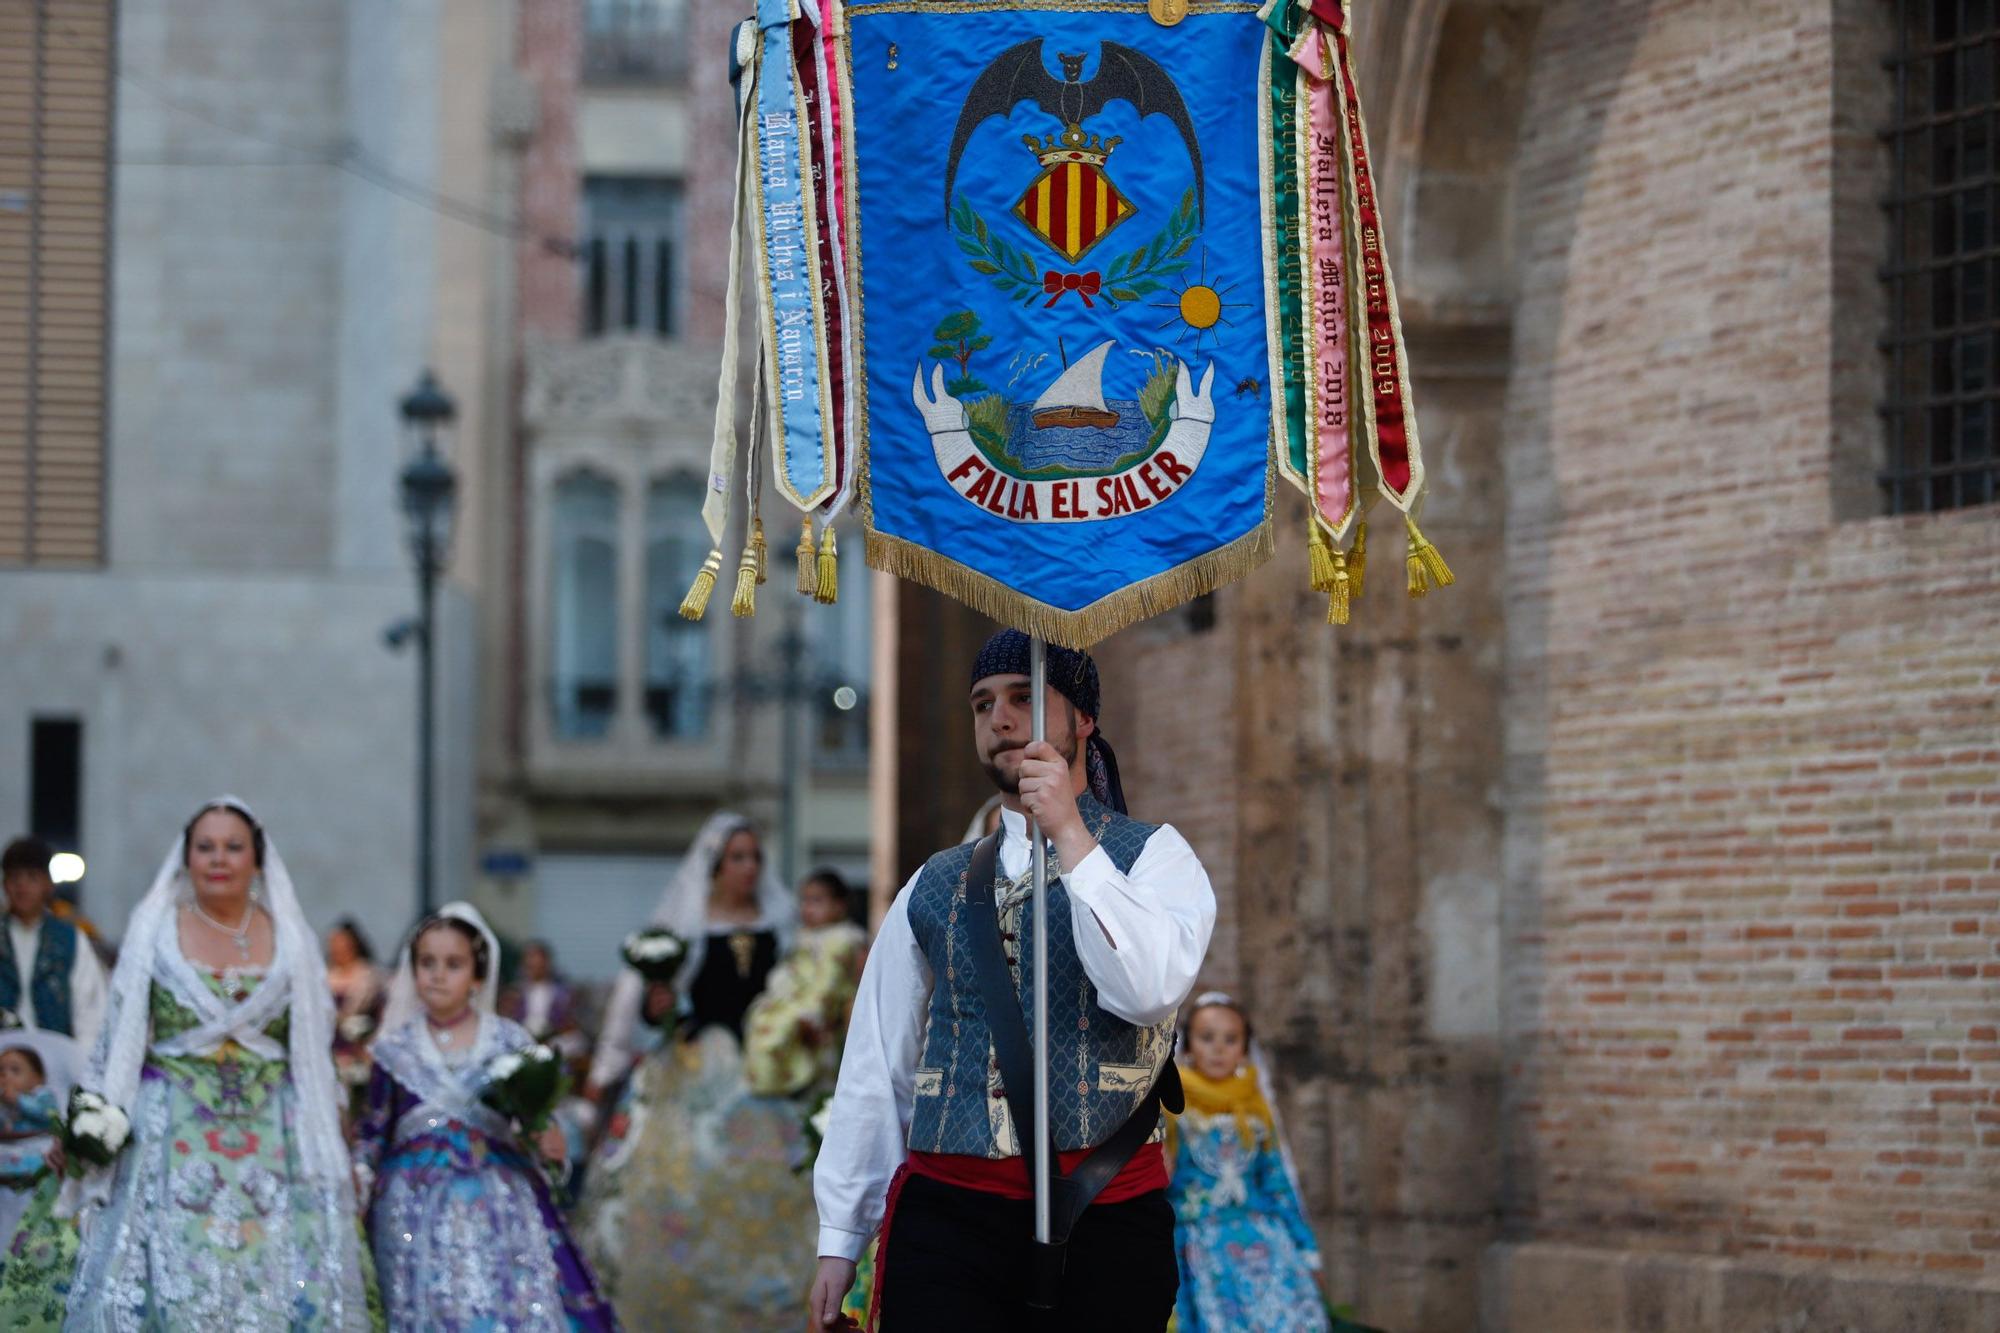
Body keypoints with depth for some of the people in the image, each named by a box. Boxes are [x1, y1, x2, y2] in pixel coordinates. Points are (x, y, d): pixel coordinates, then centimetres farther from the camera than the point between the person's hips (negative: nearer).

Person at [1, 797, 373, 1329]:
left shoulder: (291, 940, 9)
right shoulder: (154, 931, 6)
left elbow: (316, 1055, 10)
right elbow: (118, 1041, 6)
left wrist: (329, 1152, 4)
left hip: (270, 1142, 1)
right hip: (173, 1143, -1)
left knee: (270, 1283, -7)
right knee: (172, 1289, -8)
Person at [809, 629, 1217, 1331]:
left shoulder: (1152, 855, 7)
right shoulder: (935, 886, 18)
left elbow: (1152, 990, -14)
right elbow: (876, 1063, 15)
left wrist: (1071, 836, -14)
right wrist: (840, 1238, 11)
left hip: (1102, 1218, -2)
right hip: (944, 1213, 2)